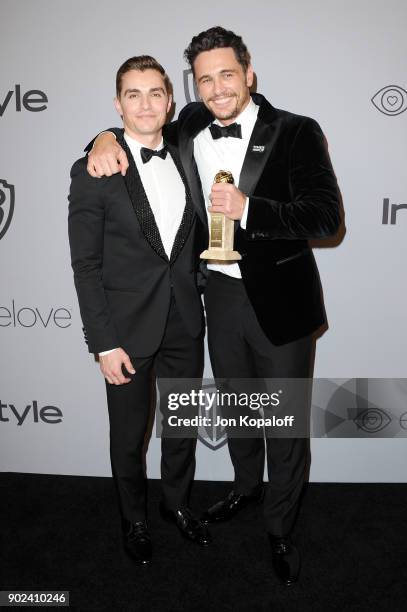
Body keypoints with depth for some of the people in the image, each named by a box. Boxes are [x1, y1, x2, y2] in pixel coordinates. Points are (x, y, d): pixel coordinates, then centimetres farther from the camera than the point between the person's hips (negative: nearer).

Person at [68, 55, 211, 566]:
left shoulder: (184, 160, 3)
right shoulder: (93, 172, -11)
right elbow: (86, 266, -11)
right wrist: (104, 343, -14)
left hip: (185, 322, 4)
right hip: (129, 327, -4)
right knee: (129, 435, 14)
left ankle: (177, 503, 45)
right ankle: (134, 520, 40)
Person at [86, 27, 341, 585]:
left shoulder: (296, 132, -10)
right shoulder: (190, 128, 2)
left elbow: (326, 215, -17)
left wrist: (248, 208, -28)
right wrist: (109, 136, -6)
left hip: (280, 299, -4)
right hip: (222, 294, 5)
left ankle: (280, 528, 32)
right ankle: (247, 488, 50)